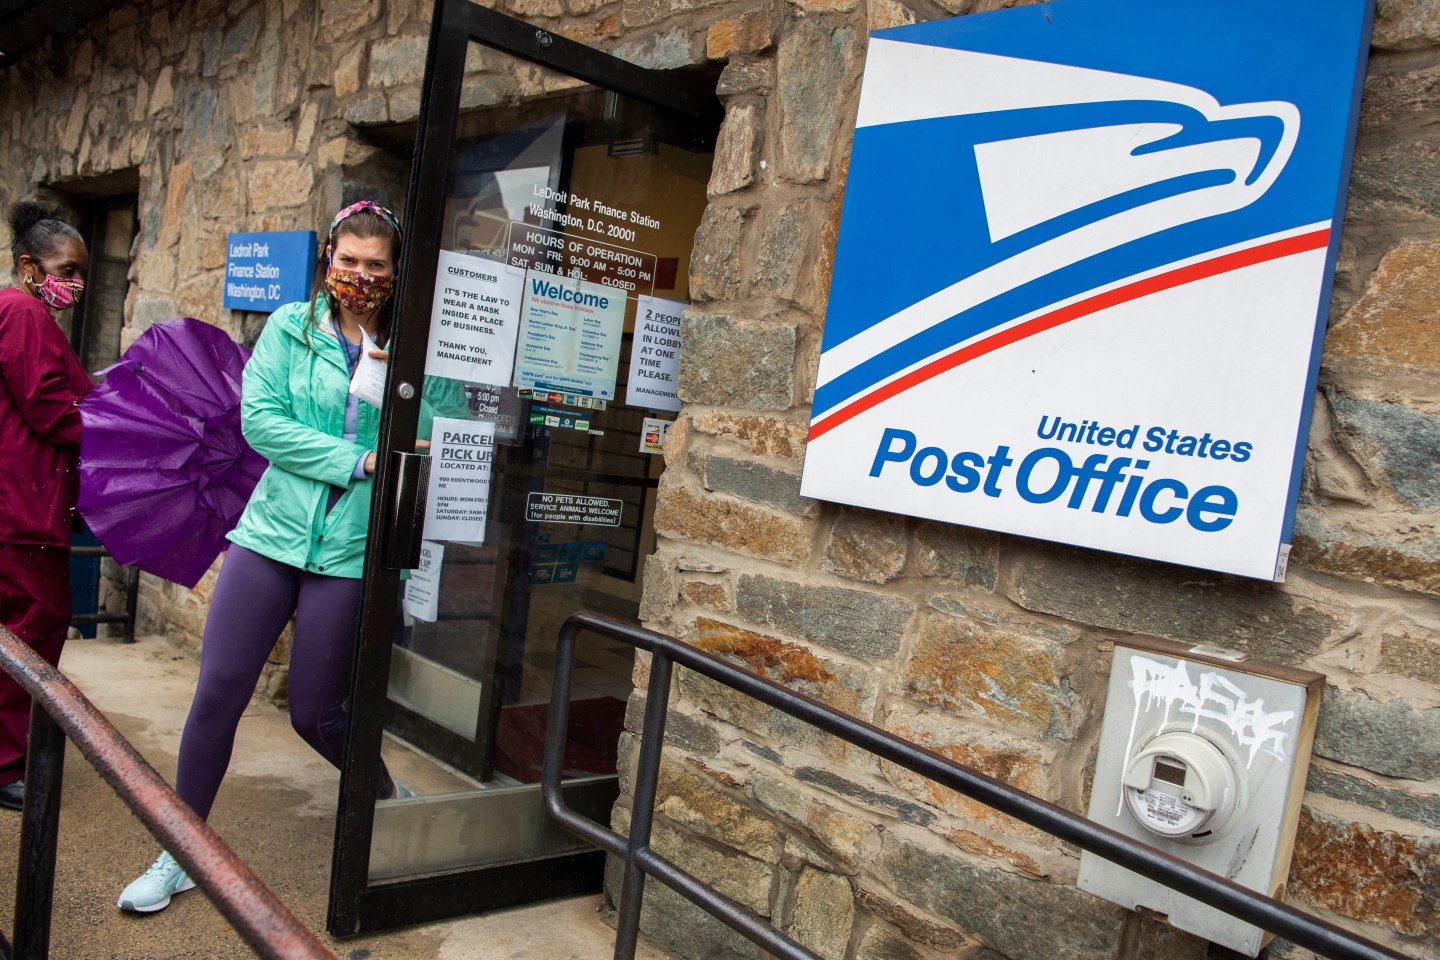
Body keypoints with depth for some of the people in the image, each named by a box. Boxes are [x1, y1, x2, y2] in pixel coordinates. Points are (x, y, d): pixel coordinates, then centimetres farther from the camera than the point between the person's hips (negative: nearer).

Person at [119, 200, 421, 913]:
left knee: (315, 712, 5)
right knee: (218, 691, 2)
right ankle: (179, 853, 22)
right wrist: (356, 459, -14)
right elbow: (259, 419, -7)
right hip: (273, 530, 2)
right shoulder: (291, 327, 4)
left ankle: (391, 798, 35)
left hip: (351, 551, -2)